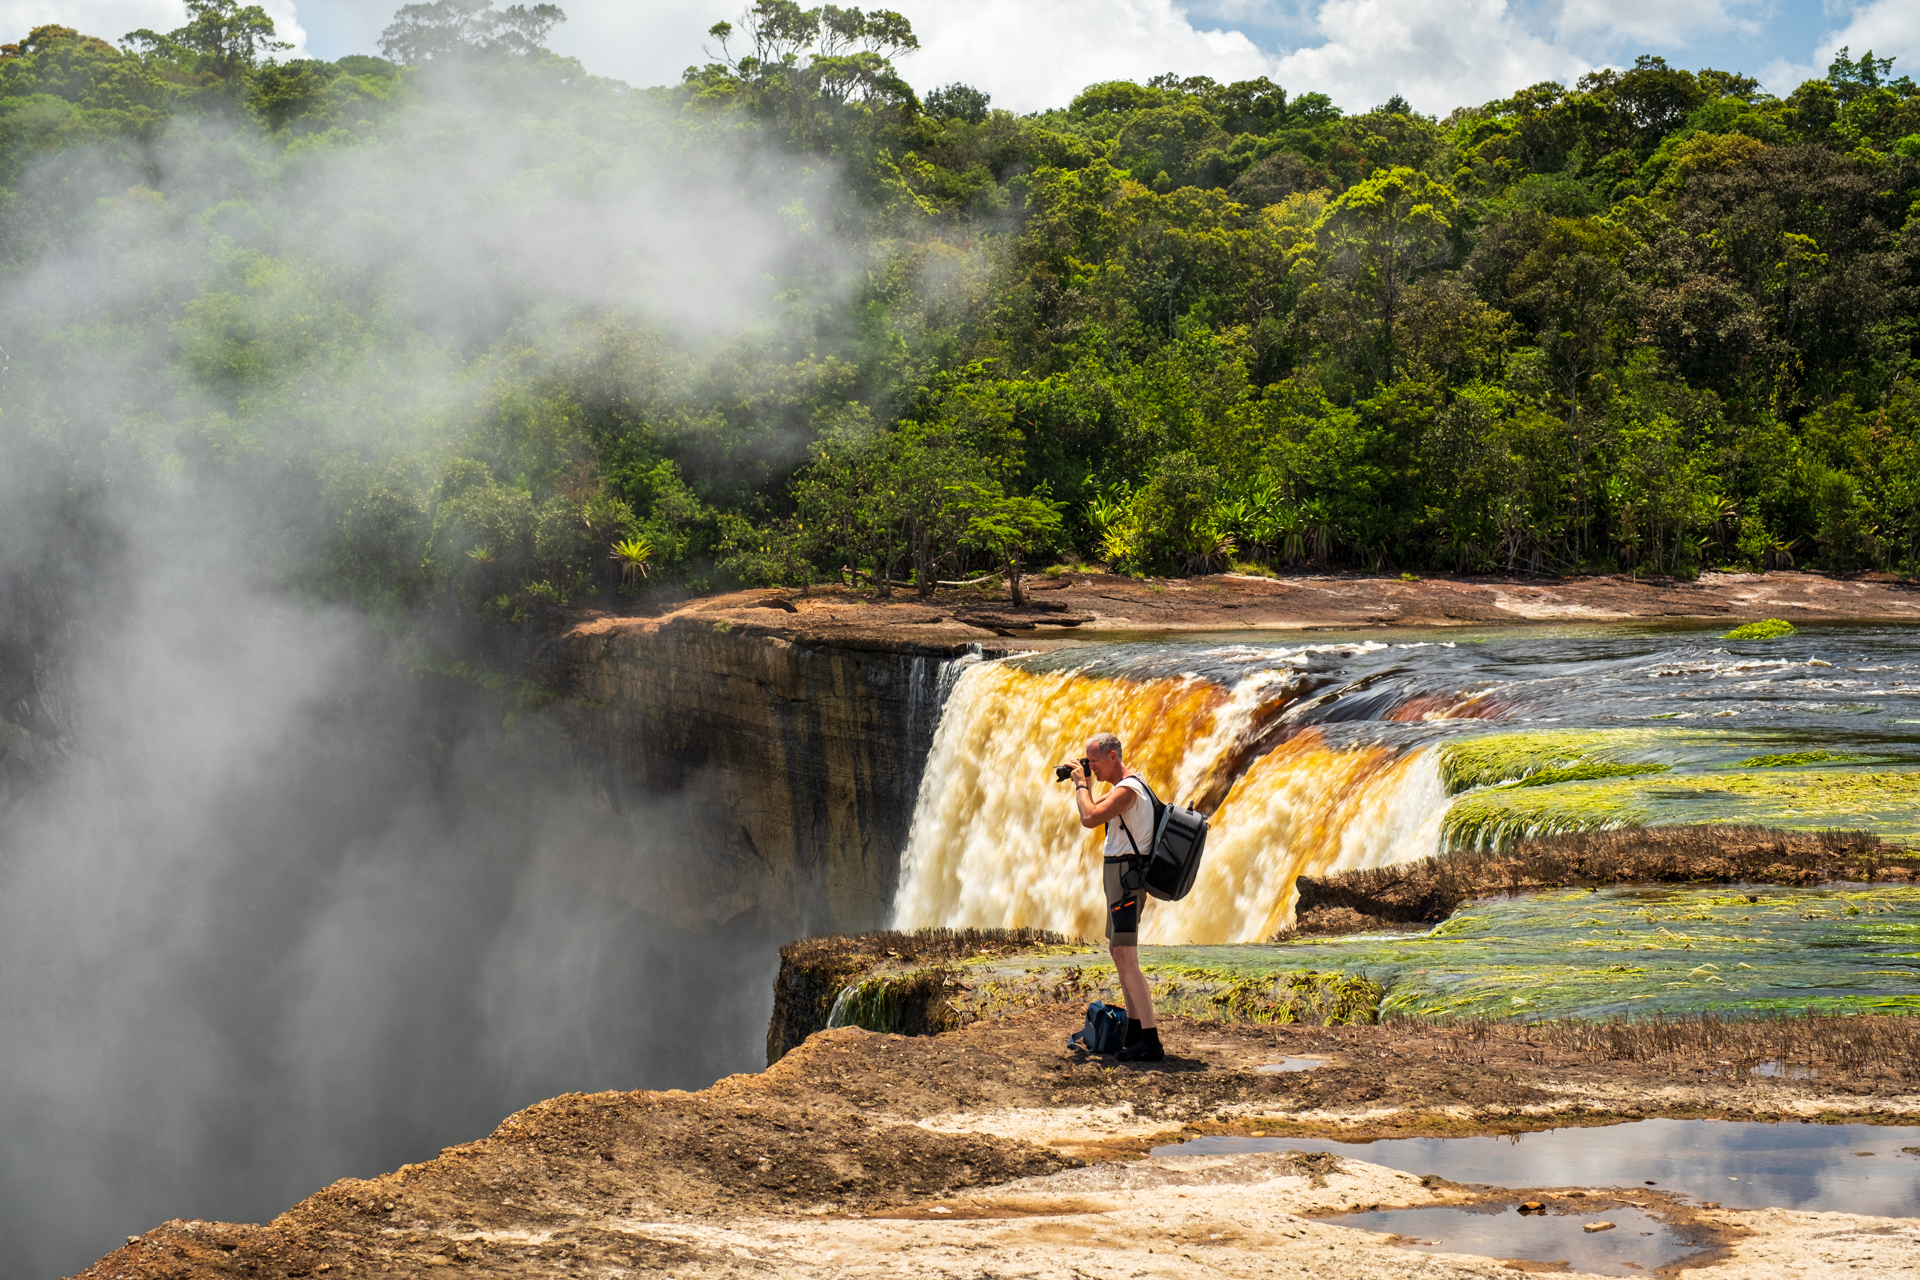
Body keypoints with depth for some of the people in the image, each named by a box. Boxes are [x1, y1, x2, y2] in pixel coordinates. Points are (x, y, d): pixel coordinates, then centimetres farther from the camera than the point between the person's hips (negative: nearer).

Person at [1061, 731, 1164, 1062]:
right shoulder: (1124, 786, 15)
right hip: (1119, 873, 11)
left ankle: (1150, 1041, -23)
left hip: (1125, 874, -11)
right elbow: (1094, 811, 29)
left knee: (1126, 958, -16)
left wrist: (1081, 783, -14)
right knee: (1117, 951, 20)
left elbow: (1089, 818, -28)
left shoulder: (1128, 789, -18)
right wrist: (1083, 782, 17)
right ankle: (1133, 1029, 28)